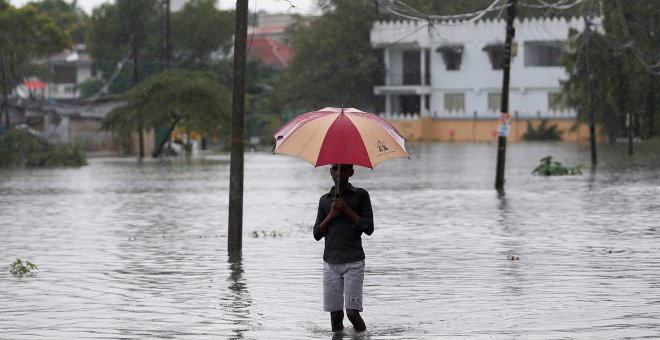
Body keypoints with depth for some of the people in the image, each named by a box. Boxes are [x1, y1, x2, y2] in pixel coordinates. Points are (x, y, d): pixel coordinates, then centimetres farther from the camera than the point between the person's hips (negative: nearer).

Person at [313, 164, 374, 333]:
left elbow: (368, 228, -2)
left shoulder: (360, 195, 4)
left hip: (353, 262, -3)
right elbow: (317, 234, 12)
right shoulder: (325, 200, 14)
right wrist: (330, 216, -4)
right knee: (335, 314, 1)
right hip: (331, 262, 3)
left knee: (352, 312, -12)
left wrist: (346, 210, -10)